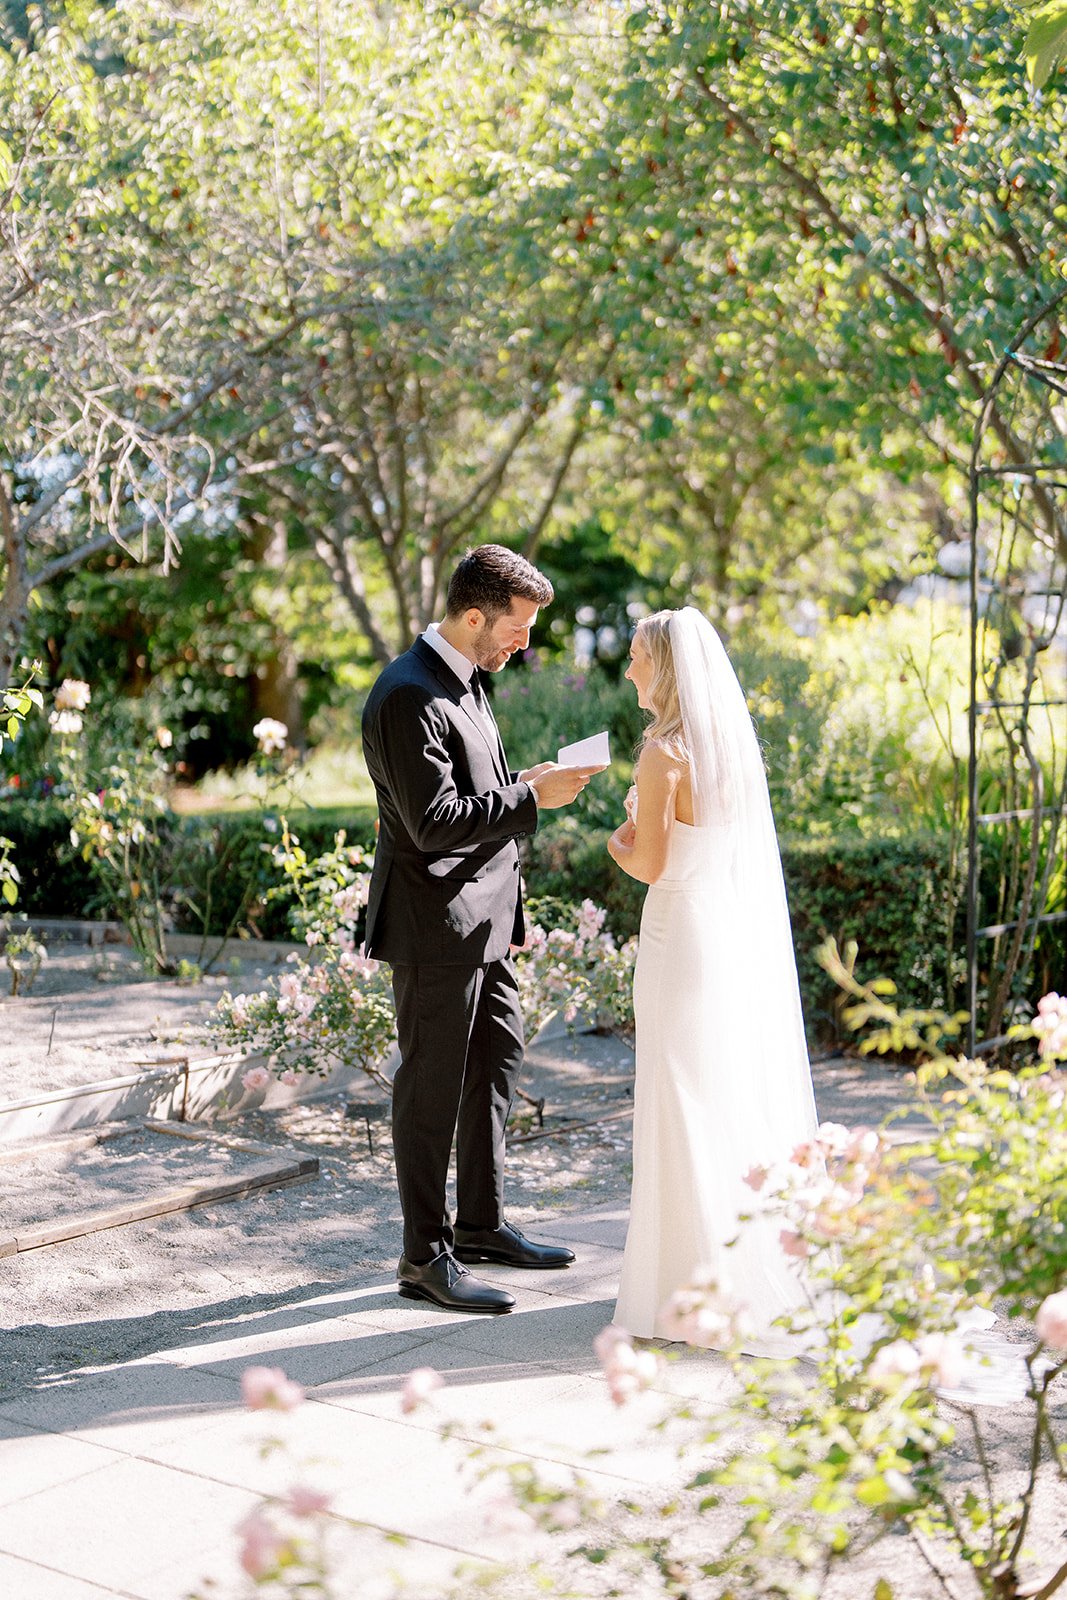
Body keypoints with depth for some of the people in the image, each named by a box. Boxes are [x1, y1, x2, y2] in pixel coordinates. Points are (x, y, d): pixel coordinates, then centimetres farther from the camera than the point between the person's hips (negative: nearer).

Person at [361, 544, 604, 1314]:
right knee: (433, 1089, -1)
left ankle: (481, 1223, 32)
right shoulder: (408, 696, -21)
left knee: (498, 1061, 18)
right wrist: (532, 798, -21)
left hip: (484, 917, 10)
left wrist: (527, 781, 8)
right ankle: (425, 1257, 10)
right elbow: (434, 820, -26)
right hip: (435, 927, -10)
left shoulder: (463, 678, 11)